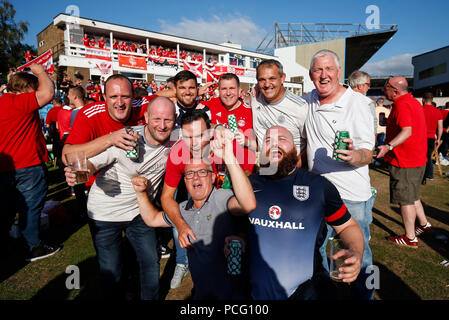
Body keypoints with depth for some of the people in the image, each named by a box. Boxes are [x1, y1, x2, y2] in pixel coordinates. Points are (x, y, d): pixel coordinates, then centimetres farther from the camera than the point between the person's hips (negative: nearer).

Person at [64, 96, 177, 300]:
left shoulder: (174, 141, -12)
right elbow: (91, 162, -20)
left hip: (139, 212, 3)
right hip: (105, 214, -3)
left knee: (150, 262, 10)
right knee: (111, 270, 8)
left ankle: (151, 298, 37)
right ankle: (114, 297, 39)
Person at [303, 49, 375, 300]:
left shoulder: (359, 103, -10)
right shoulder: (308, 101, 5)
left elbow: (368, 154, -13)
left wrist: (355, 156, -36)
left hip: (352, 196, -4)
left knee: (358, 255, 11)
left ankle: (365, 296, 37)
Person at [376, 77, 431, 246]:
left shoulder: (402, 105, -19)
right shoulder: (414, 102, 14)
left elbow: (407, 131, -32)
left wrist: (388, 146, -43)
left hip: (404, 162, -10)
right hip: (418, 159, 10)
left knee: (405, 199, 0)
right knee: (412, 196, 24)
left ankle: (410, 238, 10)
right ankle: (423, 223, 37)